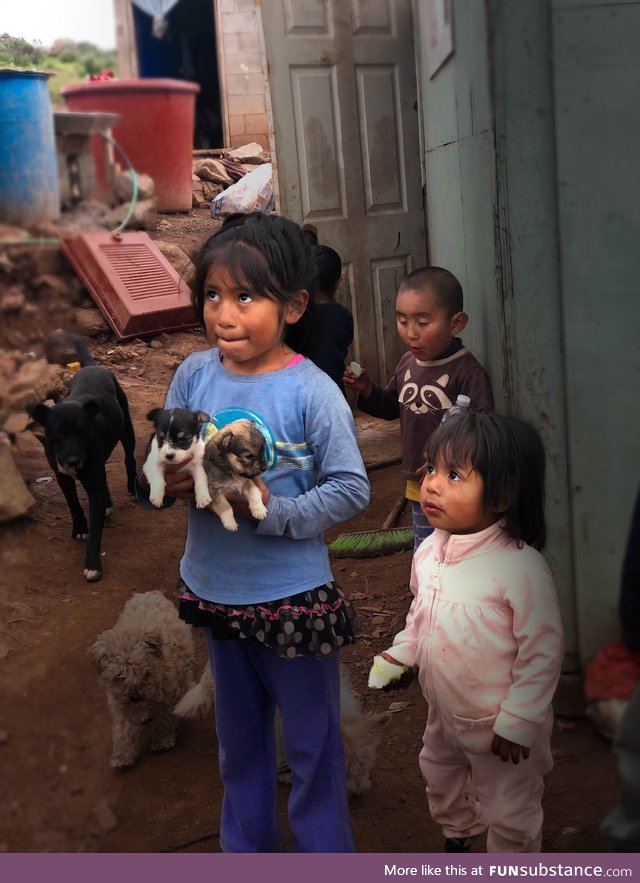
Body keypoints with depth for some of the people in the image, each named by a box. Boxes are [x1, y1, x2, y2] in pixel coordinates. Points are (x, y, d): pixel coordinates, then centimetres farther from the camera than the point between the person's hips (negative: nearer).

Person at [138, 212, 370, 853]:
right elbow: (162, 469, 4)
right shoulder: (193, 375, -4)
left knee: (311, 745, 13)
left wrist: (275, 509, -25)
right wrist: (170, 481, -18)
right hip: (214, 588, 5)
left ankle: (325, 856, 34)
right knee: (238, 740, 24)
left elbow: (350, 489, -16)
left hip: (292, 597, -5)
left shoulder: (311, 392, -18)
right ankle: (245, 849, 46)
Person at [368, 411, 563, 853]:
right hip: (445, 714, 8)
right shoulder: (430, 551, -6)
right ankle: (456, 842, 57)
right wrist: (398, 657, 0)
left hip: (500, 727, -7)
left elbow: (543, 653, -22)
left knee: (508, 815, 12)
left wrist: (517, 723, -19)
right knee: (441, 783, 30)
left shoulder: (521, 567, -28)